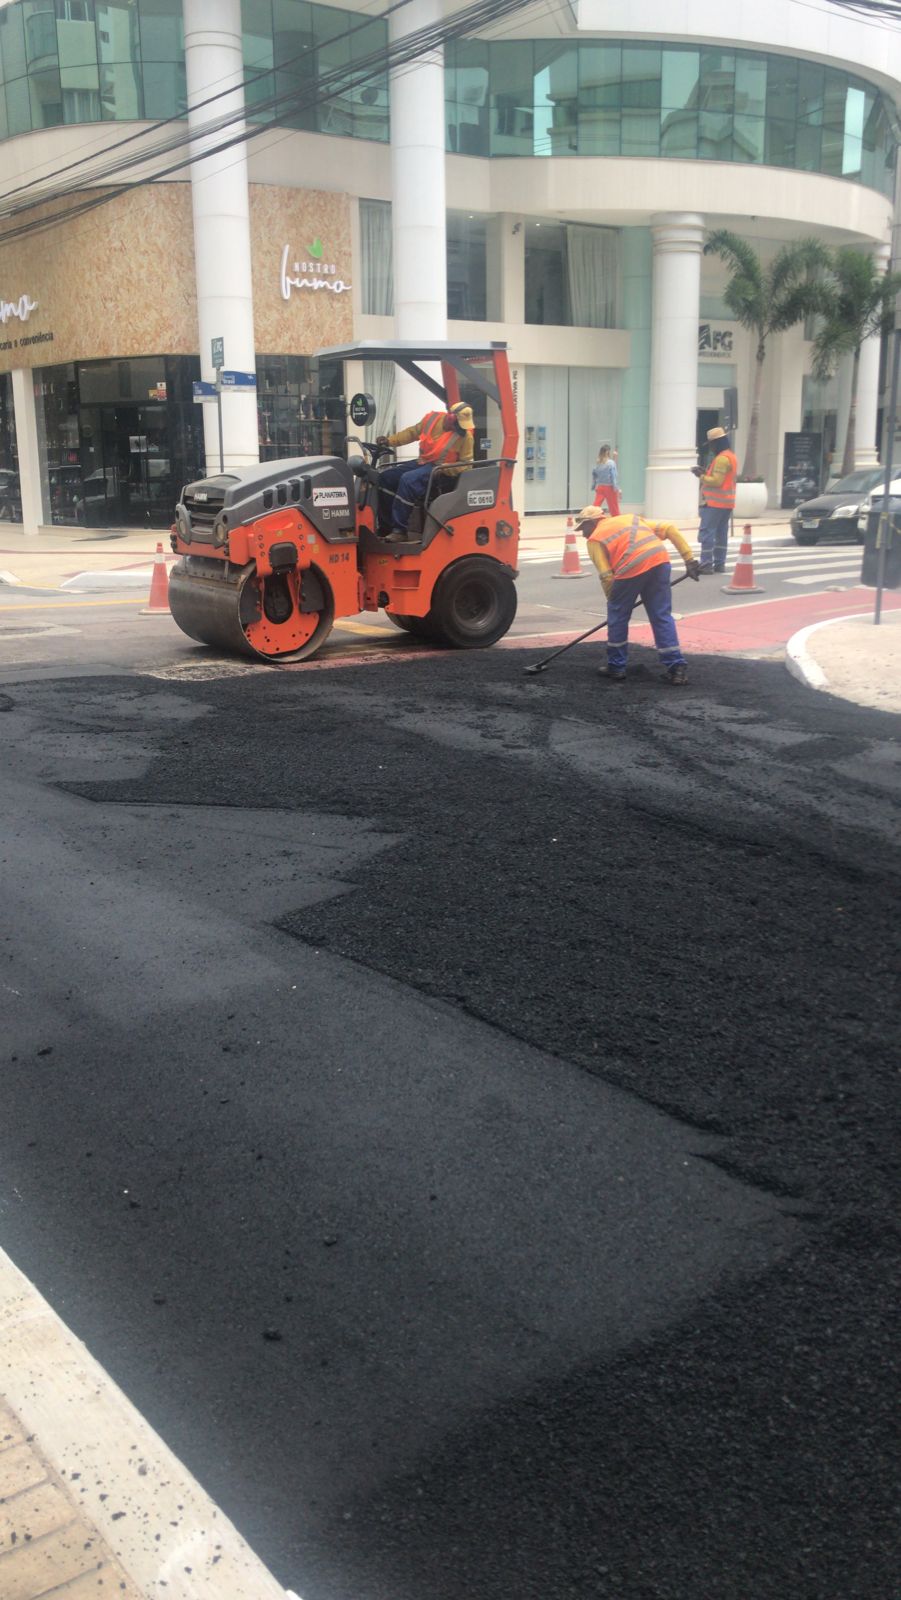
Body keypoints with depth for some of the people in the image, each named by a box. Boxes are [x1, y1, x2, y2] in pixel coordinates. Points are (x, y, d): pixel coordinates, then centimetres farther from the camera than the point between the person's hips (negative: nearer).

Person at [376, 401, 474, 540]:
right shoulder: (432, 418, -1)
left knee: (408, 480, -31)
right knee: (386, 477, -3)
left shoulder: (466, 436, -12)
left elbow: (465, 464, -10)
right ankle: (391, 523, 3)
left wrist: (442, 469, -25)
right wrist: (389, 440, 3)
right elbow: (412, 432, 13)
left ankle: (400, 530, -29)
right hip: (423, 463, 7)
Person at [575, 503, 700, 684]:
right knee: (662, 616, 12)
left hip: (632, 568, -5)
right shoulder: (630, 519, 31)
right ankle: (676, 667, 8)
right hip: (660, 562, 5)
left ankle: (616, 668, 22)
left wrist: (614, 601, 18)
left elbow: (606, 577, 4)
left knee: (617, 616, 15)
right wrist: (689, 558, 17)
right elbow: (669, 529, 21)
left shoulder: (595, 539, 15)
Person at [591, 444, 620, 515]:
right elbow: (614, 476, -14)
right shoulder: (611, 463, -12)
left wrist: (593, 486, 12)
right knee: (614, 508, 6)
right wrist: (617, 488, -12)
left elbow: (594, 475, 5)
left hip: (599, 487, 4)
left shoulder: (597, 463, 2)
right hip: (609, 487, -4)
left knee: (596, 505, 2)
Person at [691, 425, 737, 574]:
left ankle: (706, 564, -13)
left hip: (715, 503, -10)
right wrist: (706, 473, 13)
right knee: (721, 534, 12)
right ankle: (719, 564, 15)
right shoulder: (732, 456, 17)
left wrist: (701, 476, -11)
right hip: (727, 503, 10)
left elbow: (717, 481, -22)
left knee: (706, 532, -9)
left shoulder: (722, 458, -16)